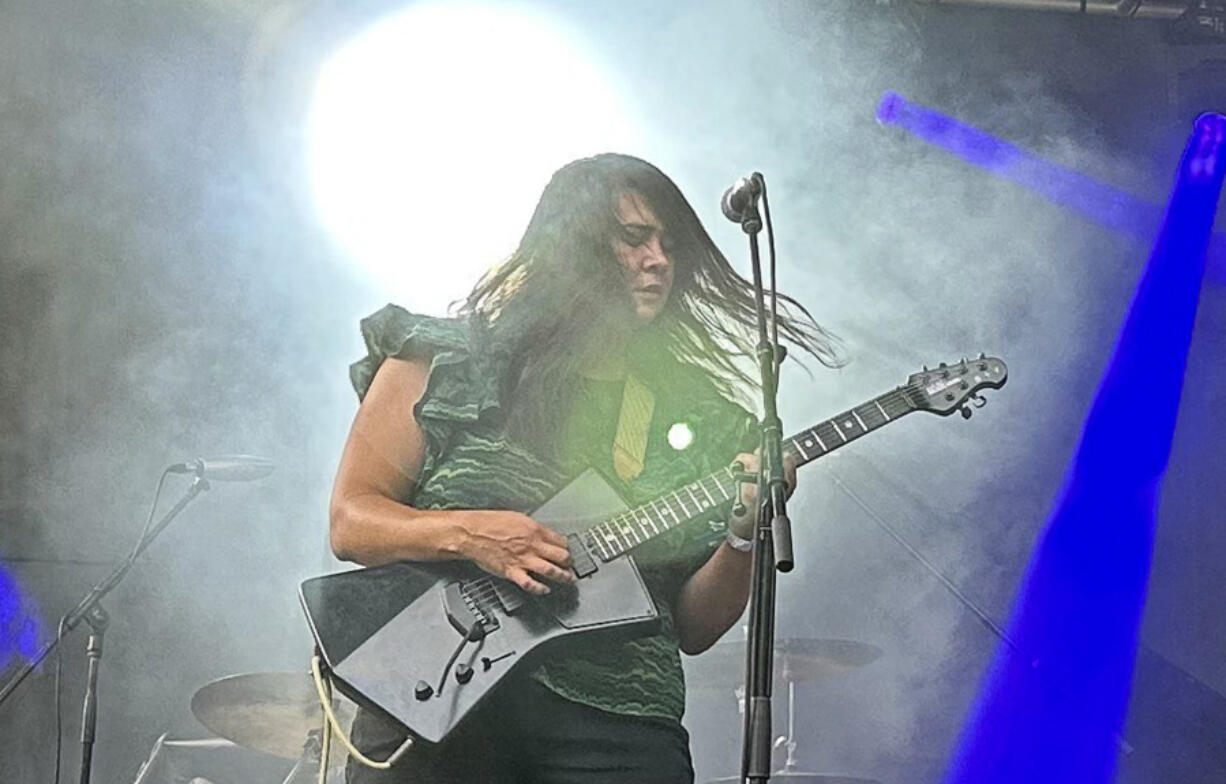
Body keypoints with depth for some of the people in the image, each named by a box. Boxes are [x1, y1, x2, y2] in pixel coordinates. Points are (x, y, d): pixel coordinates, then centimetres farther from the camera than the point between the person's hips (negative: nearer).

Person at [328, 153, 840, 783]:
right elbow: (350, 522, 2)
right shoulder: (441, 362, 6)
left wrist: (743, 536, -8)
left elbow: (693, 630, 11)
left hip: (617, 730, 2)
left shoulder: (696, 418, 11)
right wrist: (465, 534, -15)